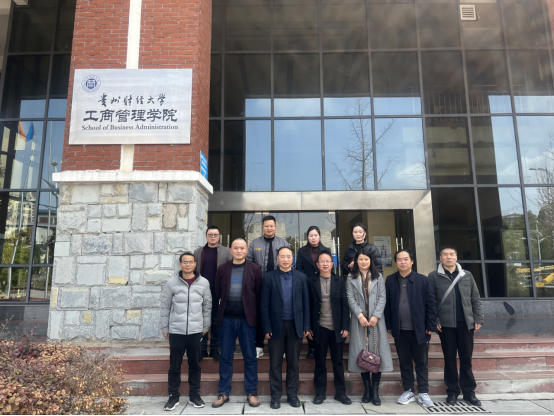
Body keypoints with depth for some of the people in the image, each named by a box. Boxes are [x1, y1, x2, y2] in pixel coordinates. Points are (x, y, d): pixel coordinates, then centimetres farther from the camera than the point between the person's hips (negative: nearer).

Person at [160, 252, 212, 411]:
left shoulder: (204, 282, 0)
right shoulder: (172, 283, -2)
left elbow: (207, 307, 6)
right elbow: (165, 307, 3)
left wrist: (205, 327, 7)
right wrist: (164, 329, 4)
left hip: (196, 331, 1)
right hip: (176, 331, -1)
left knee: (195, 365, 11)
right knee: (174, 365, 8)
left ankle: (194, 395, 25)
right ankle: (173, 396, 23)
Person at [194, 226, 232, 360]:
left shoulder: (226, 252, 2)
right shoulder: (198, 252, 8)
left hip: (219, 293, -1)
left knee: (216, 321, 7)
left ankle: (214, 348, 18)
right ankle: (202, 348, 18)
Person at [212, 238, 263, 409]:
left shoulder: (254, 269, -2)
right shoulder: (222, 268, 3)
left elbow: (259, 294, 0)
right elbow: (217, 292, 8)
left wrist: (256, 316, -1)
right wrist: (223, 309, 7)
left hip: (247, 319, -1)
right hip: (226, 319, 2)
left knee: (250, 357, 7)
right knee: (225, 357, 10)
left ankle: (252, 392, 20)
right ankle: (224, 393, 23)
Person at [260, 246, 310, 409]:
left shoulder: (301, 277, 3)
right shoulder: (269, 277, -2)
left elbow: (306, 302, 4)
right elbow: (265, 304, -3)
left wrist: (306, 326, 0)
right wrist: (267, 328, -7)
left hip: (295, 325, 1)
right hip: (276, 325, -1)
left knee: (293, 362, 11)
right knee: (275, 363, 8)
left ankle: (292, 394, 24)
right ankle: (276, 396, 21)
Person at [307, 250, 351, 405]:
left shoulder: (339, 281, 3)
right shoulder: (311, 281, 0)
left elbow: (344, 305, 2)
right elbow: (308, 305, 1)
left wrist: (345, 327, -3)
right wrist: (308, 327, -2)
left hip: (337, 328, 1)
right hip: (320, 328, -1)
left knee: (338, 361, 10)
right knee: (320, 362, 9)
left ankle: (340, 393, 23)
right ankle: (320, 393, 22)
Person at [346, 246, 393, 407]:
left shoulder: (378, 276, 9)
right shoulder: (351, 277, 7)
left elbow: (382, 297, 2)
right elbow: (350, 298, -1)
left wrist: (376, 316, -10)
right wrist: (360, 315, -13)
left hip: (376, 320, 0)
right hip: (359, 320, 0)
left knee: (377, 352, -1)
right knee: (362, 353, 2)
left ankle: (375, 390, 7)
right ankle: (367, 389, 13)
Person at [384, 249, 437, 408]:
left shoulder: (423, 280, -3)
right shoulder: (390, 280, 2)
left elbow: (431, 304, -2)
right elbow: (387, 304, 2)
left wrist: (430, 326, -5)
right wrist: (389, 325, 0)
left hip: (419, 329, -1)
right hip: (400, 330, 2)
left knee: (422, 363, 9)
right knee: (404, 362, 12)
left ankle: (423, 393, 21)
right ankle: (408, 391, 25)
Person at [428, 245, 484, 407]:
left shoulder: (467, 275, 8)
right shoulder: (434, 276, -1)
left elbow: (476, 300, 10)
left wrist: (478, 319, 2)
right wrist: (435, 321, -10)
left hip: (466, 323, 2)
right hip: (446, 324, -2)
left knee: (466, 359, 9)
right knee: (449, 359, 6)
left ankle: (469, 391, 21)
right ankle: (452, 392, 17)